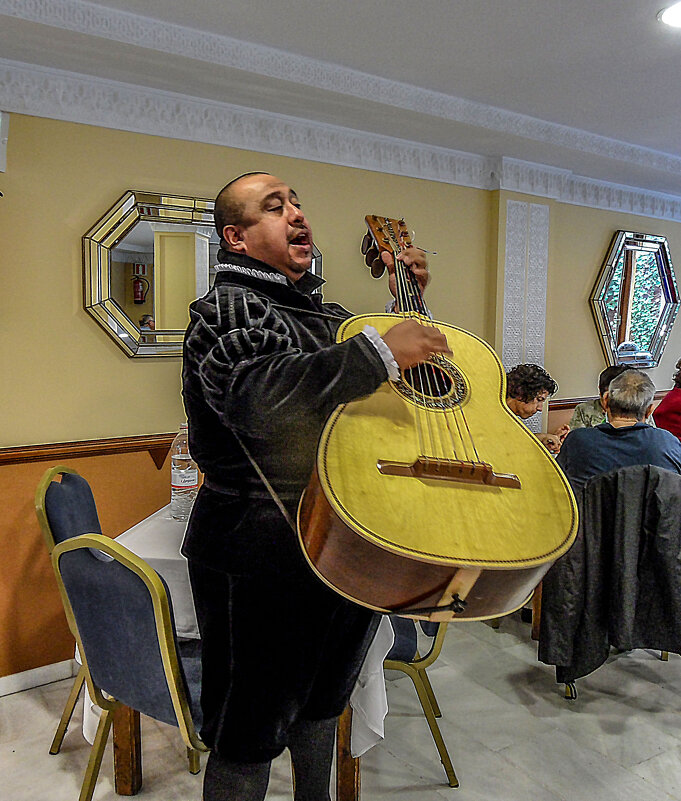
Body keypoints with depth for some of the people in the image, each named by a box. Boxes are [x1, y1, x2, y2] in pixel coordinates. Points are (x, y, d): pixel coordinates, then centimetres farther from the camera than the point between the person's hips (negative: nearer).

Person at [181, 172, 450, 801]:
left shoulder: (320, 311, 14)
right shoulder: (228, 307, -12)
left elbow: (397, 379, 26)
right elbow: (255, 395, -33)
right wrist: (380, 349, -36)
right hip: (265, 557, -8)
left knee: (322, 700, 28)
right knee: (250, 737, 8)